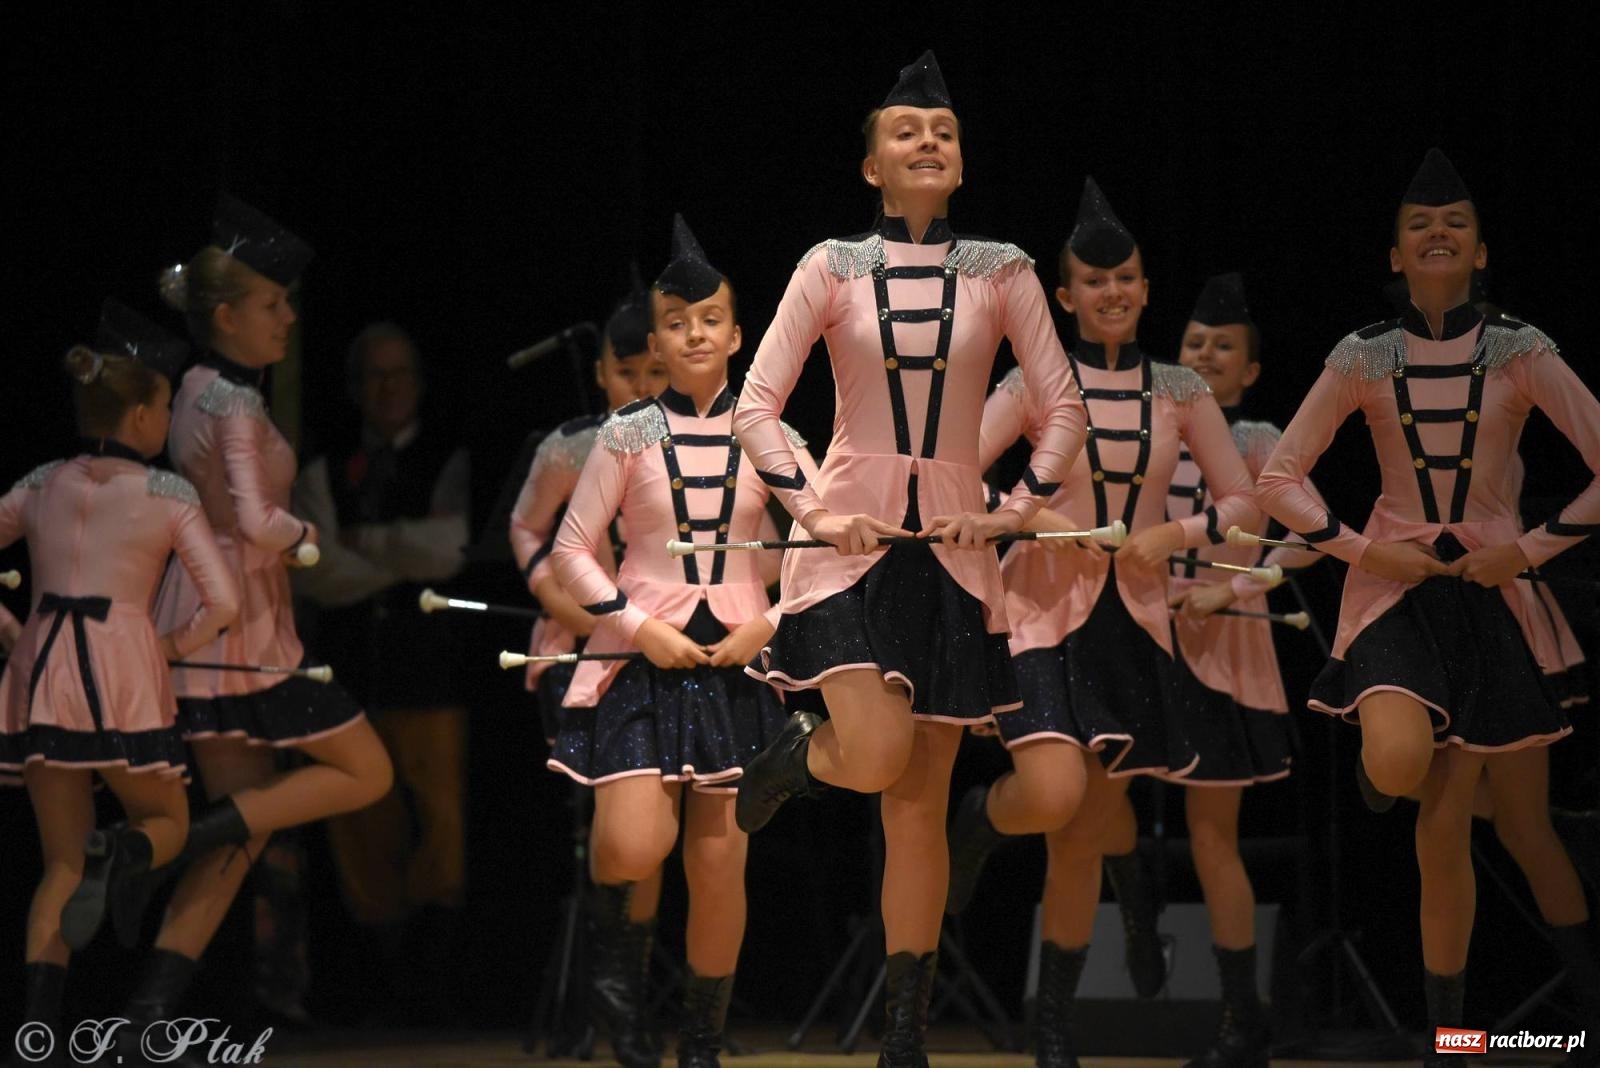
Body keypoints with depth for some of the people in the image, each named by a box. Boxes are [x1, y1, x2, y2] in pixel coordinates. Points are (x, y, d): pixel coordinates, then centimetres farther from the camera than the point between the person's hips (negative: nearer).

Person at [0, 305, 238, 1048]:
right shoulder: (169, 494, 0)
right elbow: (222, 602, -7)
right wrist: (171, 647, 9)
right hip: (122, 669, -4)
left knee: (61, 862, 11)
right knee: (166, 824, 17)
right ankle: (117, 859, -20)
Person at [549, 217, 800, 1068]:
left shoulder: (769, 440, 5)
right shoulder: (627, 437, 1)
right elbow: (571, 551, 2)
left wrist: (770, 622, -8)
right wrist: (637, 627, -10)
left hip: (735, 659, 2)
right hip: (643, 655, -1)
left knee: (719, 863, 2)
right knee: (632, 847, -20)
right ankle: (618, 958, 12)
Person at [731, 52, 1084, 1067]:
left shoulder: (1001, 271, 5)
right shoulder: (834, 267, 2)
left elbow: (1064, 409, 5)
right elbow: (757, 405, -1)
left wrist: (1015, 511, -9)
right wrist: (815, 511, -12)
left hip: (952, 545, 2)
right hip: (852, 536, -2)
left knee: (921, 801, 3)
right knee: (877, 754, -23)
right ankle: (798, 751, 14)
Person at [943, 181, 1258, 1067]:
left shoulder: (1180, 392, 6)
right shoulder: (1036, 385, -1)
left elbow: (1243, 502, 7)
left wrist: (1180, 533, -11)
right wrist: (1033, 517, -21)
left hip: (1132, 621, 3)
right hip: (1045, 611, -3)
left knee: (1086, 835, 7)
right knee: (1052, 794, -25)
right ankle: (978, 816, 12)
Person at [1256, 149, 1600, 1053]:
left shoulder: (1520, 352, -4)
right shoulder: (1364, 358, -1)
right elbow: (1280, 478, 2)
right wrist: (1362, 547, -8)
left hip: (1488, 590, 0)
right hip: (1393, 585, 0)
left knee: (1446, 825, -1)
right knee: (1401, 767, -28)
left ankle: (1448, 1031, 12)